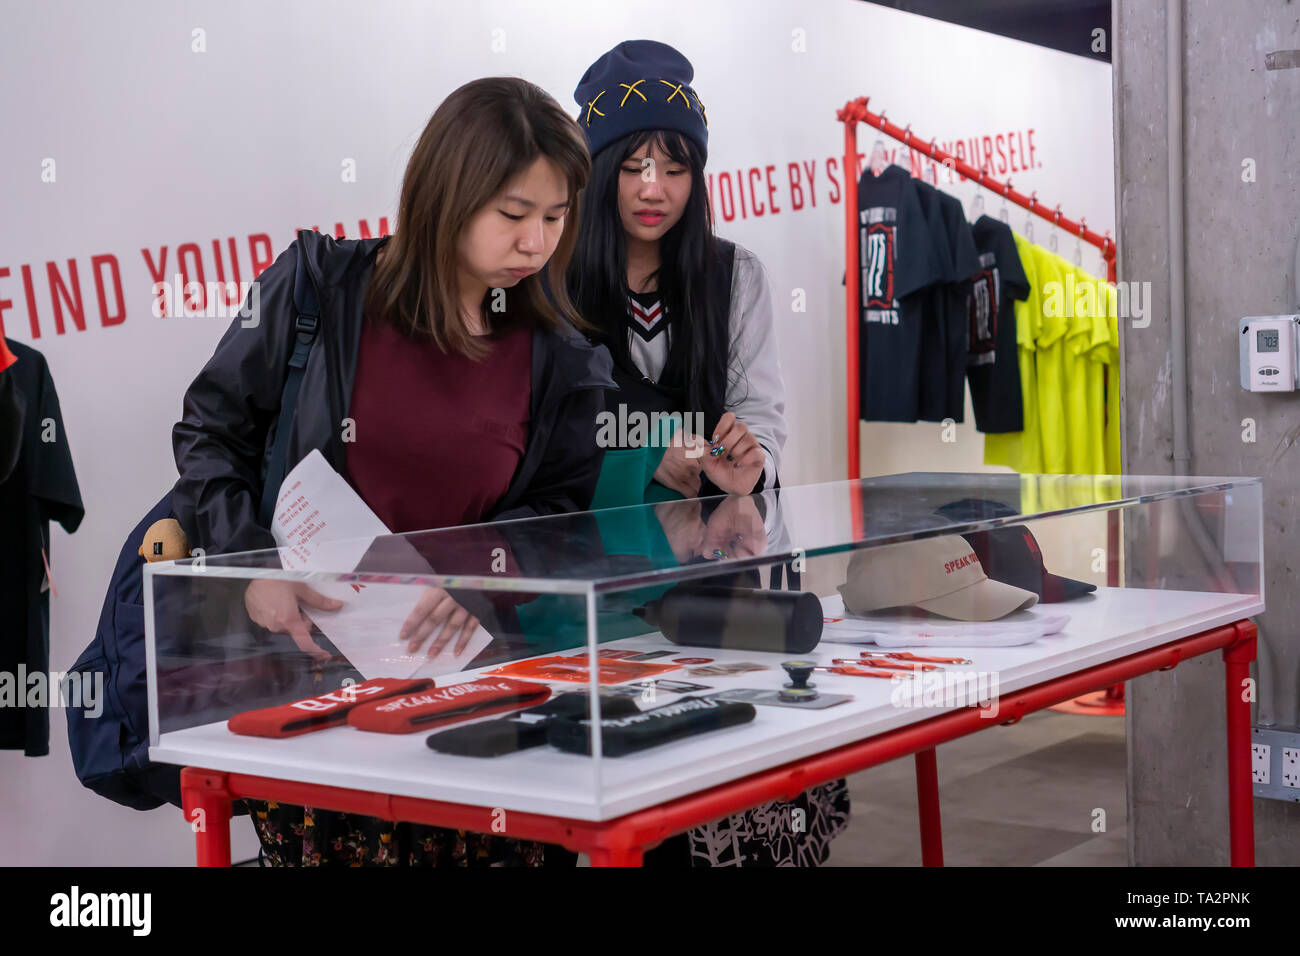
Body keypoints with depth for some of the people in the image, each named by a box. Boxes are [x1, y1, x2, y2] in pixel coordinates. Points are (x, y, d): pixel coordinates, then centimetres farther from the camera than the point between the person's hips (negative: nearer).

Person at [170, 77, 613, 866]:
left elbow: (562, 502, 7)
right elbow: (212, 430, 5)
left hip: (471, 654, 2)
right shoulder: (319, 285, -1)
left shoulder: (560, 352, 4)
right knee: (339, 839, -13)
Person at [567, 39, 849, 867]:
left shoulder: (738, 277, 12)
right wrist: (658, 464, -15)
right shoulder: (556, 285, 4)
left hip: (717, 550, 2)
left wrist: (748, 465, -17)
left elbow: (762, 409, 5)